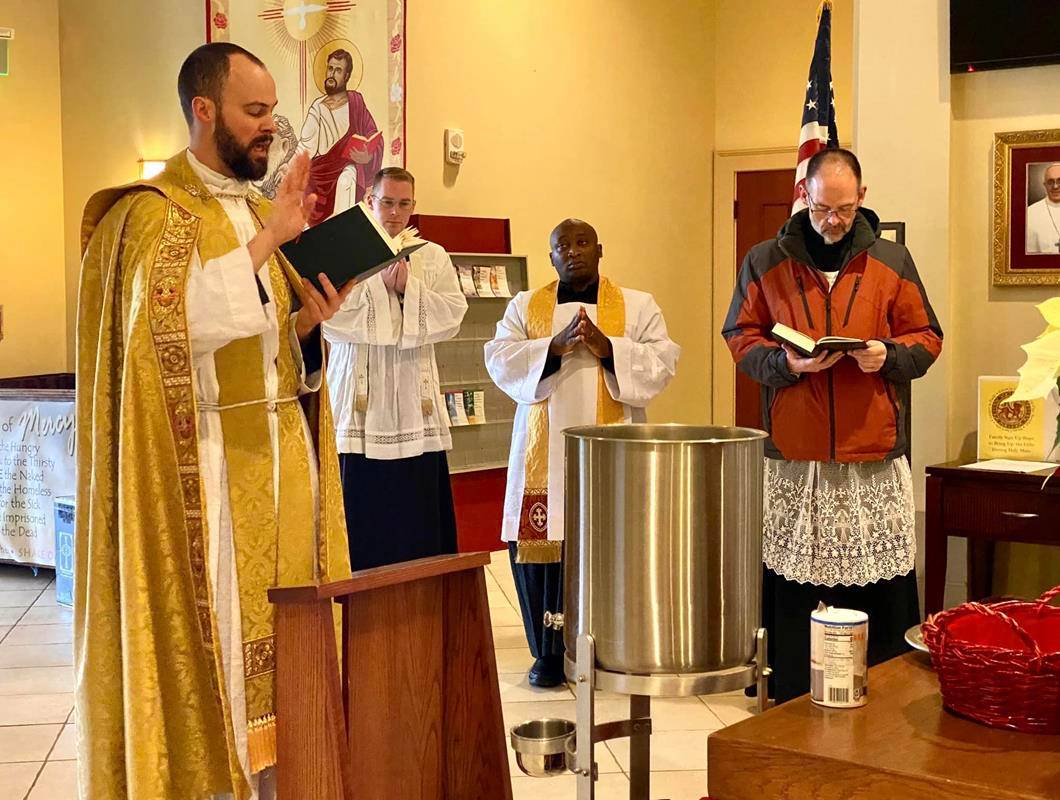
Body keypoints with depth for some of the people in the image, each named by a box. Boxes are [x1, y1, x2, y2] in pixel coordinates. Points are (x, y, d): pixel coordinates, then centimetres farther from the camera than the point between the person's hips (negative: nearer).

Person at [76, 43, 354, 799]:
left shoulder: (262, 212, 15)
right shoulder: (154, 213, -8)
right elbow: (176, 323, -24)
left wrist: (310, 320, -3)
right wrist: (266, 241, -22)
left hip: (283, 450, 7)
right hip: (212, 464, -7)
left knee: (281, 628, 9)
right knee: (218, 623, -3)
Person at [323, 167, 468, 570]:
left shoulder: (433, 257, 13)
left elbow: (453, 313, 0)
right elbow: (329, 315, -9)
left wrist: (408, 288, -11)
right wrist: (380, 285, -13)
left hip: (415, 406, 3)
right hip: (360, 406, -2)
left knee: (418, 515, 3)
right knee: (363, 518, -3)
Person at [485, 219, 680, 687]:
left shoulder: (638, 306, 8)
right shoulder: (524, 307, 12)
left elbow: (662, 363, -2)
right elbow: (500, 360, -1)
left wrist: (607, 347, -16)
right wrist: (555, 346, -16)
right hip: (545, 453, 1)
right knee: (541, 548, -2)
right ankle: (548, 653, 11)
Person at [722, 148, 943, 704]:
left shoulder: (891, 262, 8)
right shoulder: (766, 262, 6)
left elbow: (926, 339, 13)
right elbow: (740, 338, 9)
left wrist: (889, 354, -9)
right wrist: (786, 362, -11)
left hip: (874, 456, 1)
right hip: (791, 457, 0)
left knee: (879, 589, 0)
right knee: (787, 588, 1)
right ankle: (789, 706, 12)